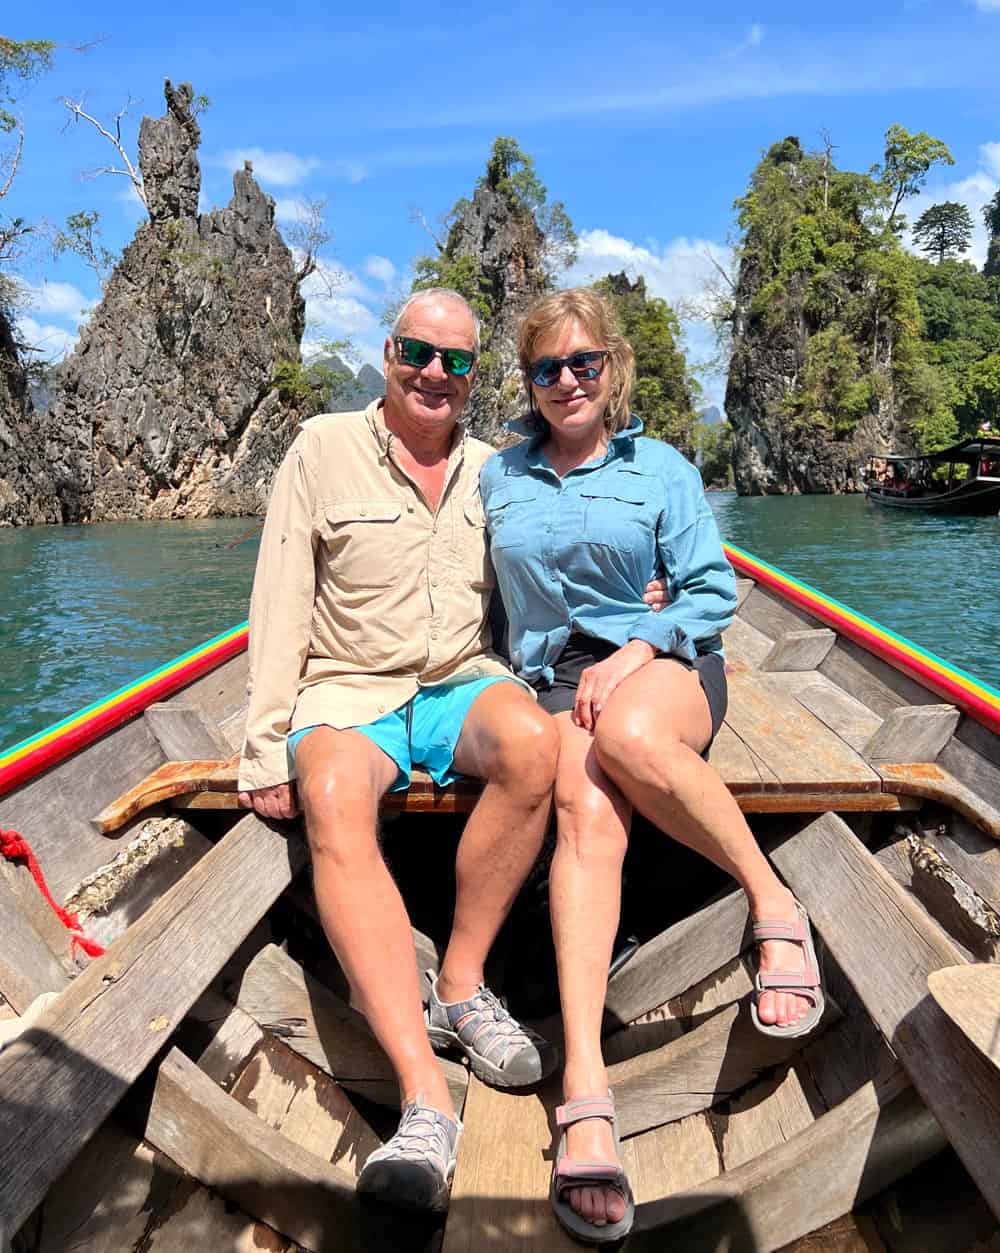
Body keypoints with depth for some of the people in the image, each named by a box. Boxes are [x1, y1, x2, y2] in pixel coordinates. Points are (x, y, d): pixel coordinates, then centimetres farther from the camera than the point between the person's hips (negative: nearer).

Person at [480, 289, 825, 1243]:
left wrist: (637, 649, -13)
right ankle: (584, 1093, -39)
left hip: (664, 661, -1)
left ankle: (775, 906, -19)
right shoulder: (499, 476, 15)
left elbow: (712, 590, 4)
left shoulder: (660, 468, 9)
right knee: (586, 812, -31)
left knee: (629, 735, -39)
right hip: (557, 679, 1)